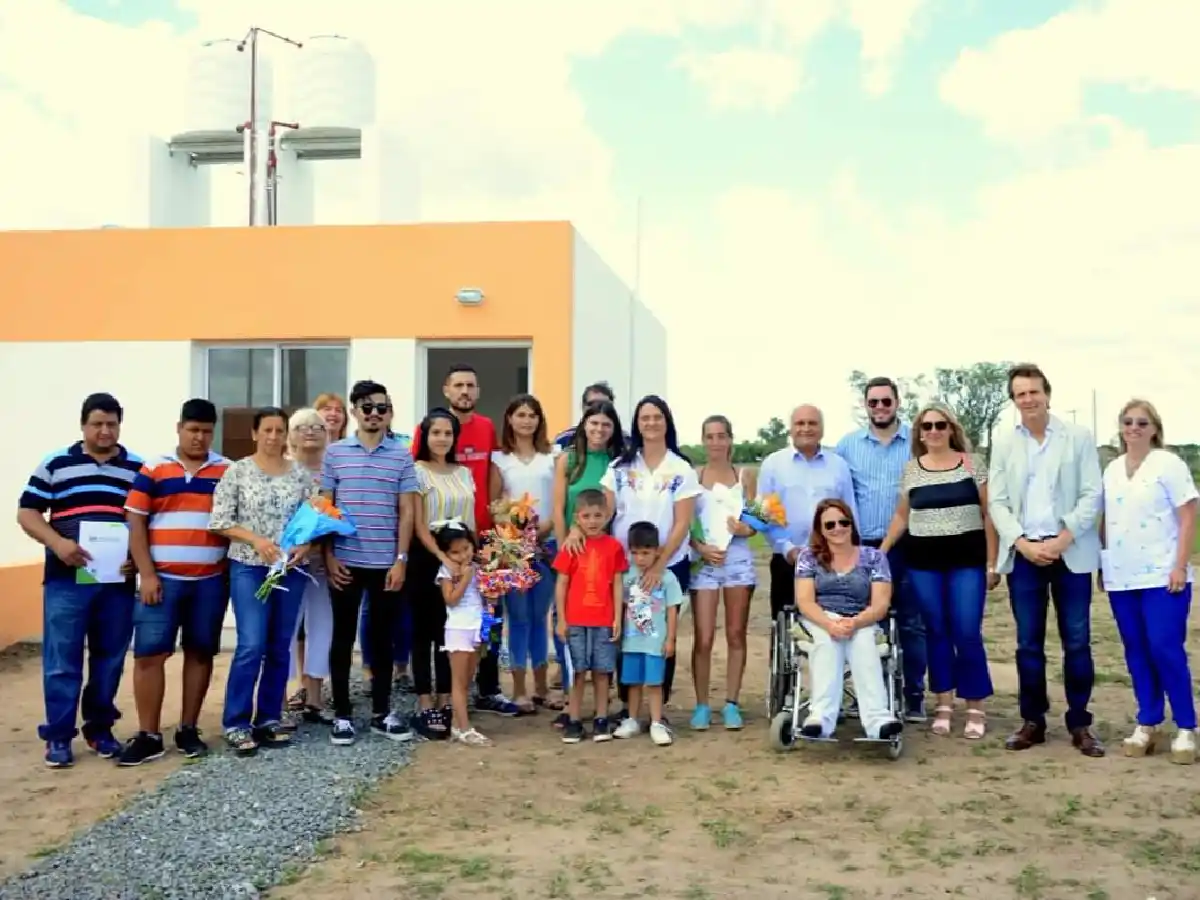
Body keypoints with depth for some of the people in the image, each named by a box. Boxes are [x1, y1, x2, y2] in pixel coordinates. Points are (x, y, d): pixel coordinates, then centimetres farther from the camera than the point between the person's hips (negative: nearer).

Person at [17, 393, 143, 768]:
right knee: (61, 659, 0)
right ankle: (58, 736, 9)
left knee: (110, 658, 8)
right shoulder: (55, 464, 4)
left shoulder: (139, 468, 9)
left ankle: (100, 728, 20)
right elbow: (27, 513, 2)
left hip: (119, 581, 2)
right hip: (67, 579, -2)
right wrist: (58, 543, -15)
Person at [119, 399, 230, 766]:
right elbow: (135, 522, 0)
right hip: (162, 578, -1)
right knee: (149, 654, -3)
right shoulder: (154, 469, 3)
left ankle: (188, 729, 18)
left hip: (211, 580, 1)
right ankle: (148, 735, 6)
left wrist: (233, 571, 3)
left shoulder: (228, 471, 6)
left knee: (200, 653, 7)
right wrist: (147, 574, -7)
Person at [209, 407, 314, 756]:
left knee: (280, 647, 8)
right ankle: (236, 724, 2)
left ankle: (269, 719, 19)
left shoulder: (301, 474, 6)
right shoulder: (237, 471, -2)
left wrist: (305, 546, -10)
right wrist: (256, 540, -16)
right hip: (249, 567, -3)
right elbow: (220, 521, -5)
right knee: (251, 646, -9)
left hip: (292, 568, 4)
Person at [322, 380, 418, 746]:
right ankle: (342, 714, 16)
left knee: (383, 638, 9)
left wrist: (401, 560, -4)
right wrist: (328, 557, -3)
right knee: (343, 638, 6)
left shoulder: (402, 456, 4)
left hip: (386, 563, 1)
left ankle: (382, 711, 21)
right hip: (346, 562, 0)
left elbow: (406, 512, 3)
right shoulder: (335, 453, 3)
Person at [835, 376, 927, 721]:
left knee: (911, 624, 4)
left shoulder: (919, 441, 1)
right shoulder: (848, 444, 7)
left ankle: (914, 696, 12)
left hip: (907, 547, -2)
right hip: (863, 548, 2)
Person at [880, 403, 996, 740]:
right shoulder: (910, 469, 7)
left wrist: (992, 562, -2)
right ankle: (944, 704, 18)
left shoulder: (972, 463, 1)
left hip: (967, 559, -2)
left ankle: (976, 708, 10)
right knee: (937, 632, 7)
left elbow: (988, 514, 2)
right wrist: (880, 552, 7)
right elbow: (902, 516, 15)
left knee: (967, 633, -4)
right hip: (924, 561, 2)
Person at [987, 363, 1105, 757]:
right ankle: (1032, 720, 15)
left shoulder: (1079, 436, 2)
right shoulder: (1004, 442, 7)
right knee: (1028, 643, 6)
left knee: (1077, 641, 3)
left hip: (1071, 552, -1)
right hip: (1022, 553, 1)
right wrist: (1023, 544, -11)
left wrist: (1063, 539, -14)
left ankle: (1080, 723, 14)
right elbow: (997, 502, 3)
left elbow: (1092, 494, -3)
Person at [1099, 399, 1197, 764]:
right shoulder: (1112, 469, 12)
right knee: (1137, 653, 8)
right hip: (1121, 577, 5)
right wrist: (1101, 564, 11)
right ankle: (1147, 724, 16)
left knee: (1166, 650, -7)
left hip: (1162, 575, -5)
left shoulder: (1169, 464, -4)